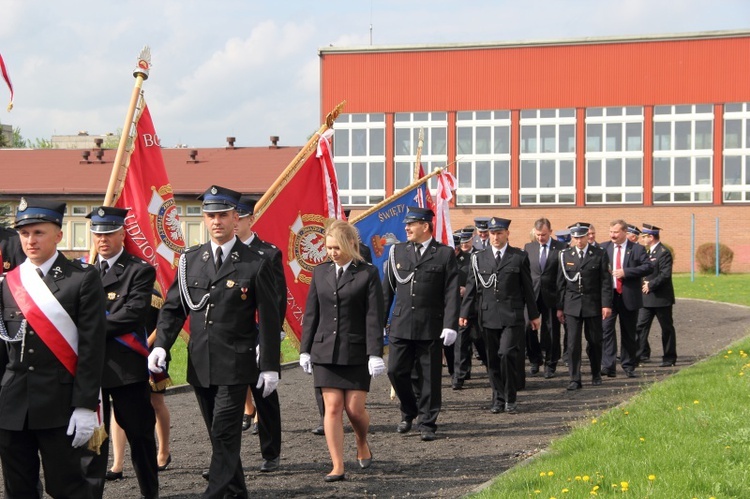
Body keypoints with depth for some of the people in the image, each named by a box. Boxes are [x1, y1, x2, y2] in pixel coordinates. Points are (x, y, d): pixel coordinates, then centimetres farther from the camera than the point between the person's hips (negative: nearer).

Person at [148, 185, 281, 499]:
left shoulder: (255, 264, -3)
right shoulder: (190, 260, 9)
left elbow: (269, 319, -2)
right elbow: (173, 307, 11)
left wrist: (270, 366, -6)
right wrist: (160, 345, -4)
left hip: (234, 365, -5)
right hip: (200, 364, 5)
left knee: (225, 436, -10)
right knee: (220, 436, 12)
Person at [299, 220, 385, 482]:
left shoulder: (368, 274, -3)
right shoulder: (320, 272, 8)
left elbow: (374, 317, -6)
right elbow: (311, 313, 11)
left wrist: (375, 354, -12)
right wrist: (305, 350, 8)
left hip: (356, 352, -3)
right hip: (326, 351, 3)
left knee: (355, 408, -2)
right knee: (333, 407, -2)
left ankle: (362, 444, 30)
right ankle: (338, 467, 1)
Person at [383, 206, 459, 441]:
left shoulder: (444, 254, -1)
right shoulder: (398, 251, 9)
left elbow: (452, 293, -4)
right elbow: (387, 290, 12)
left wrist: (450, 325, -13)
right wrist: (379, 322, 9)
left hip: (431, 327, -3)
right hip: (401, 325, 3)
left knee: (429, 377, 3)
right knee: (396, 371, 1)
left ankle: (427, 423, 14)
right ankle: (409, 412, 24)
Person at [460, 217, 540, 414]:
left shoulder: (519, 257, 4)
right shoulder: (479, 258, 8)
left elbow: (527, 288, 7)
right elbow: (471, 287, 9)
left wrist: (534, 315, 9)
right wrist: (464, 313, 5)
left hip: (512, 316, -2)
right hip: (488, 316, 3)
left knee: (507, 355, -14)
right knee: (493, 360, 6)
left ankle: (510, 399, -1)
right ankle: (498, 399, 16)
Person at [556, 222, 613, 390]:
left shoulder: (600, 255, -1)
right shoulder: (565, 255, 4)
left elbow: (606, 281, -2)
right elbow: (561, 282, 7)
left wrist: (606, 304, -9)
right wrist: (559, 307, 4)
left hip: (593, 305, -1)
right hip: (572, 305, 1)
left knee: (594, 341, 8)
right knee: (573, 343, -4)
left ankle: (596, 374, 25)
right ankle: (574, 379, -1)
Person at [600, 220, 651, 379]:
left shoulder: (637, 249, 0)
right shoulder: (604, 248, 7)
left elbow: (648, 267, -10)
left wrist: (625, 272, -18)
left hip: (629, 297, -1)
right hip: (608, 295, 1)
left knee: (629, 333, 8)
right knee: (606, 329, -12)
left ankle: (629, 367, 19)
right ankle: (608, 366, -14)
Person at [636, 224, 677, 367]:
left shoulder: (664, 252, -14)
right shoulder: (650, 252, 15)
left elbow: (665, 274, -21)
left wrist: (650, 285, -19)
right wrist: (645, 283, 5)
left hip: (661, 298, -9)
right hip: (647, 298, 9)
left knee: (667, 328, 3)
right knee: (641, 326, 1)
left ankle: (669, 358, 11)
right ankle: (638, 355, 1)